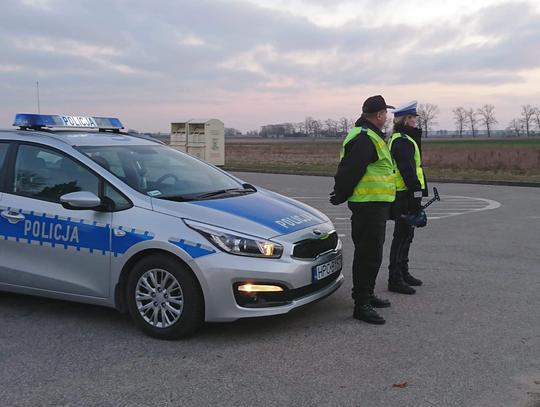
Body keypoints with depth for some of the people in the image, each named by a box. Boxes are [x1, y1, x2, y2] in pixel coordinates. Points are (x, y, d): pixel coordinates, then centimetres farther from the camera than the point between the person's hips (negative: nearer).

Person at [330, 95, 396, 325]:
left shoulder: (369, 136, 18)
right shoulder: (365, 139, -18)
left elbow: (347, 169, 21)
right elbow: (349, 170, -24)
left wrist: (341, 195, 18)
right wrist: (341, 196, -11)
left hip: (375, 206, 11)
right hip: (369, 205, -11)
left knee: (372, 253, 19)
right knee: (368, 254, -8)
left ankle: (368, 294, 31)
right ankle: (361, 305, -2)